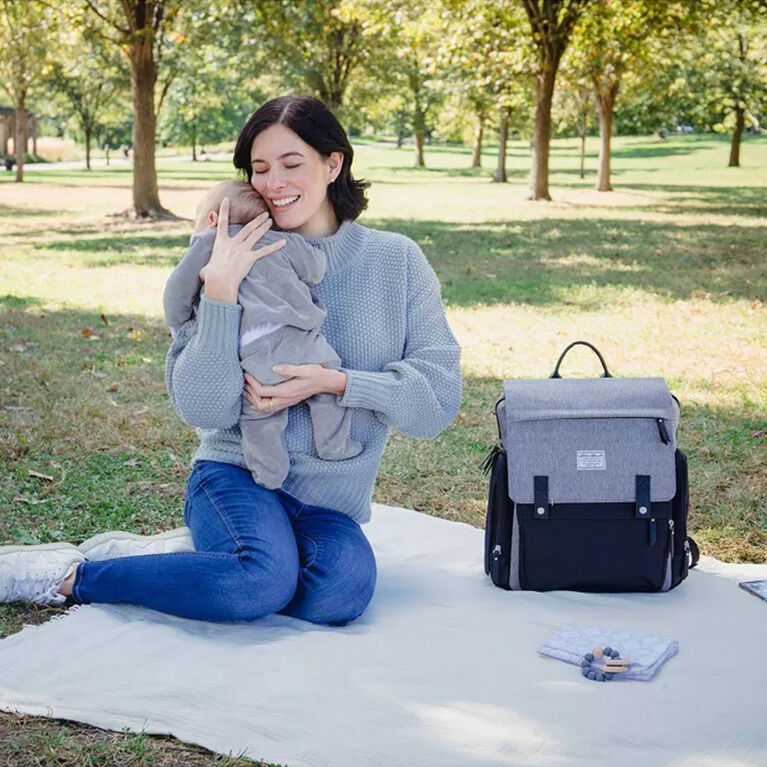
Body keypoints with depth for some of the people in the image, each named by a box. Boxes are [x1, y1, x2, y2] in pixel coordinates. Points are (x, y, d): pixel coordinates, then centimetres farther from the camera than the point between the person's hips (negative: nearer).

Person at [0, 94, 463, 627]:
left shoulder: (397, 261, 1)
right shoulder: (243, 261, -1)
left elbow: (440, 394, -5)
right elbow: (201, 407, -10)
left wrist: (334, 381, -17)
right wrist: (219, 293, -18)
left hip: (331, 504, 2)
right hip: (237, 472, -2)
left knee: (342, 591, -31)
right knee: (264, 580, -34)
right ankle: (68, 575, -13)